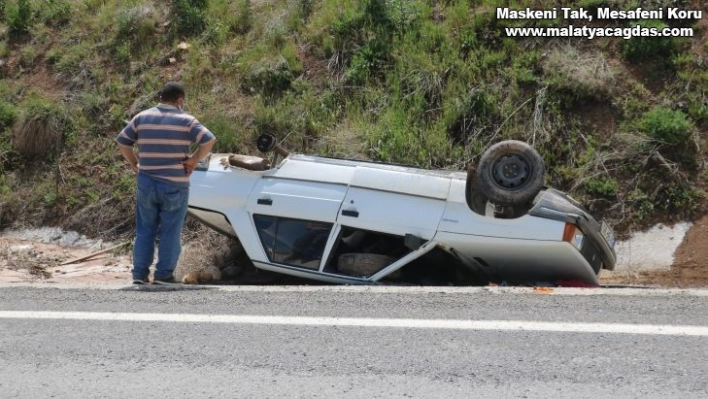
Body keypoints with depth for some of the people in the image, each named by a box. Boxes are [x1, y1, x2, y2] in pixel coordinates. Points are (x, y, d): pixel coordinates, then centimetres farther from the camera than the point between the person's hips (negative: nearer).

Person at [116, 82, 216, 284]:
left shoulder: (142, 117, 5)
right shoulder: (186, 120, -6)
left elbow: (122, 141, 7)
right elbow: (209, 141, -16)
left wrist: (134, 164, 11)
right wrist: (194, 161, -7)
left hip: (146, 184, 3)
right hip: (175, 186, -3)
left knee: (144, 231, 13)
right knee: (170, 233, 5)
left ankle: (140, 274, 13)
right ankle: (163, 275, 6)